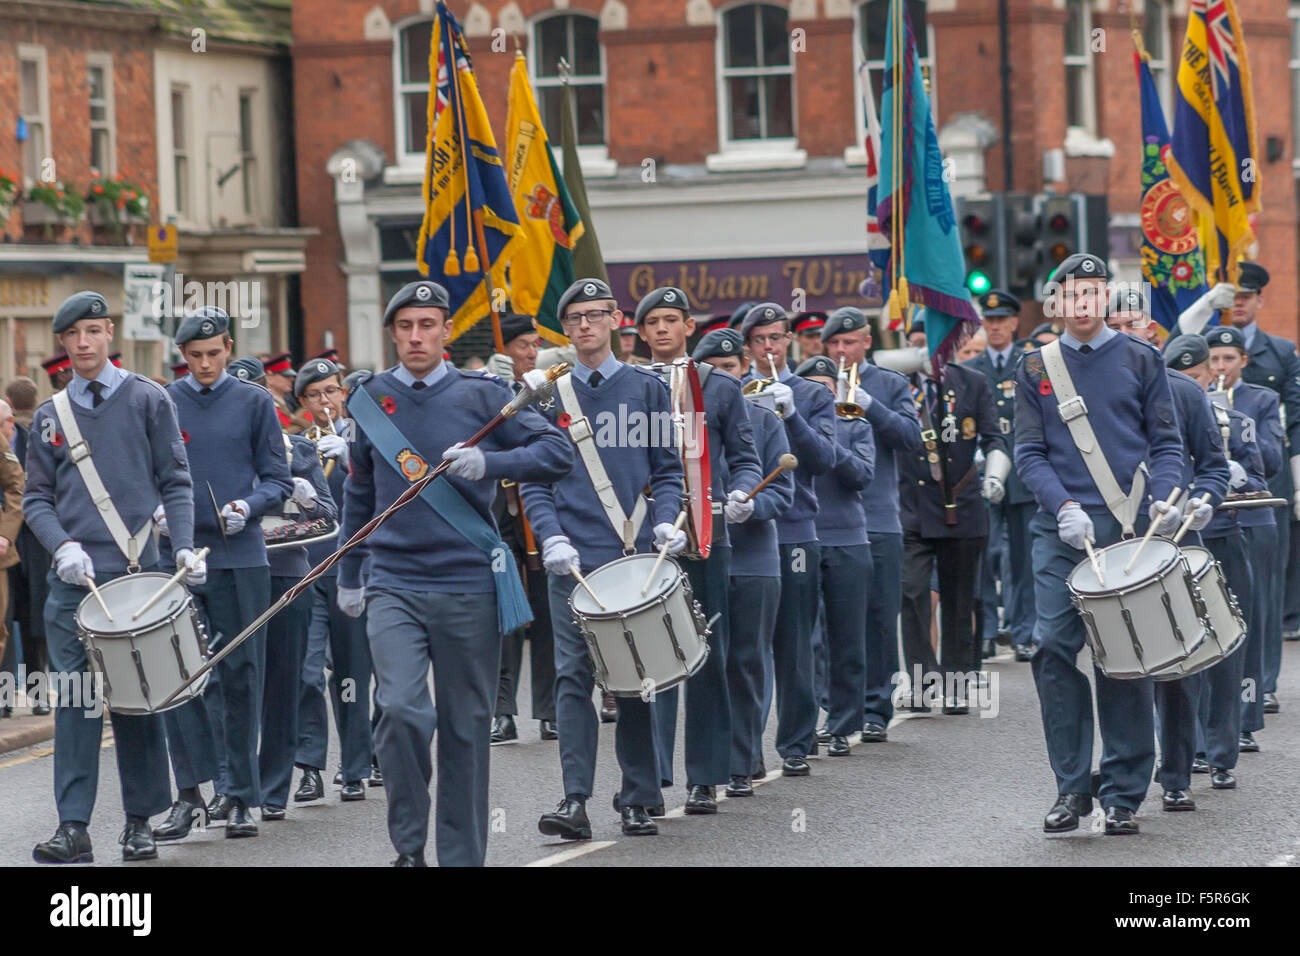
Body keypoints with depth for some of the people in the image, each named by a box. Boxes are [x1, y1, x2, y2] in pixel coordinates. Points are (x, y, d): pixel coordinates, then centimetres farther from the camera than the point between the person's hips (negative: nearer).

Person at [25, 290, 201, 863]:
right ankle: (73, 827, -6)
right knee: (74, 698, -5)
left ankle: (140, 822, 13)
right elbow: (36, 499, 10)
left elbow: (174, 483, 4)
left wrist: (184, 546, -10)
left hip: (136, 572, -1)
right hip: (72, 579, 1)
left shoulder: (147, 400, 5)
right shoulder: (49, 417, 11)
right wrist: (62, 546, -8)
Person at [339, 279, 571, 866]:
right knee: (401, 709, -18)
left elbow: (557, 453, -4)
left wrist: (488, 462, -20)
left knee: (465, 725, 6)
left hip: (469, 583, 0)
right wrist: (348, 574, 23)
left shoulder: (481, 395, 2)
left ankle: (462, 856, 17)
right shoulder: (370, 400, 8)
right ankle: (408, 845, -4)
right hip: (394, 584, 0)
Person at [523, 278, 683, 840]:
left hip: (635, 556, 0)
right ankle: (575, 801, -9)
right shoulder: (549, 396, 8)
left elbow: (668, 468, 9)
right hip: (574, 560, 0)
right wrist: (551, 537, -9)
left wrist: (665, 520, -10)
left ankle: (637, 800, 11)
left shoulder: (646, 389, 8)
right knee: (573, 677, -7)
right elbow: (535, 481, 7)